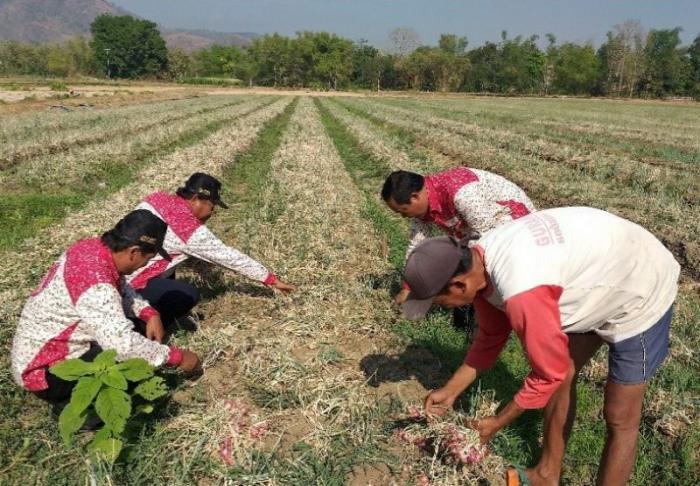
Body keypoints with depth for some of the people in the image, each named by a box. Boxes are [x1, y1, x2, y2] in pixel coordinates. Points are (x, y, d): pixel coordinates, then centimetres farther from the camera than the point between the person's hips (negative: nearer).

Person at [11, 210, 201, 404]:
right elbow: (125, 345, -38)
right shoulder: (95, 285, -34)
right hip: (44, 371, -9)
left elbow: (121, 289, 9)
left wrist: (150, 313, -8)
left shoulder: (93, 247, -7)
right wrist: (177, 357, -27)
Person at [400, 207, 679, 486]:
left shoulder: (521, 292, -39)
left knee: (619, 419, 3)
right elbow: (490, 338, 3)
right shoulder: (477, 260, -12)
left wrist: (496, 424, -10)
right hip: (601, 275, 8)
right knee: (563, 378, 15)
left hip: (642, 295, -8)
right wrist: (450, 391, 6)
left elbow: (549, 374, -23)